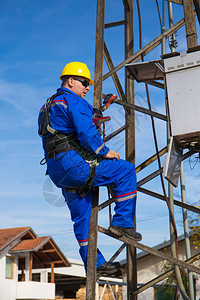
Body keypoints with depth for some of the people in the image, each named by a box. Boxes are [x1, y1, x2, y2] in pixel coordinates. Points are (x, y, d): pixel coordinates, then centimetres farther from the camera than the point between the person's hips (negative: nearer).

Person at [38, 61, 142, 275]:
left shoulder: (49, 106, 26)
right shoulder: (74, 102, -5)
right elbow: (87, 133, -20)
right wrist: (105, 152, -7)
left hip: (56, 170, 10)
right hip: (74, 164, -10)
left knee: (82, 217, 14)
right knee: (126, 171, -3)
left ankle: (94, 263, 18)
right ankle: (122, 222, -4)